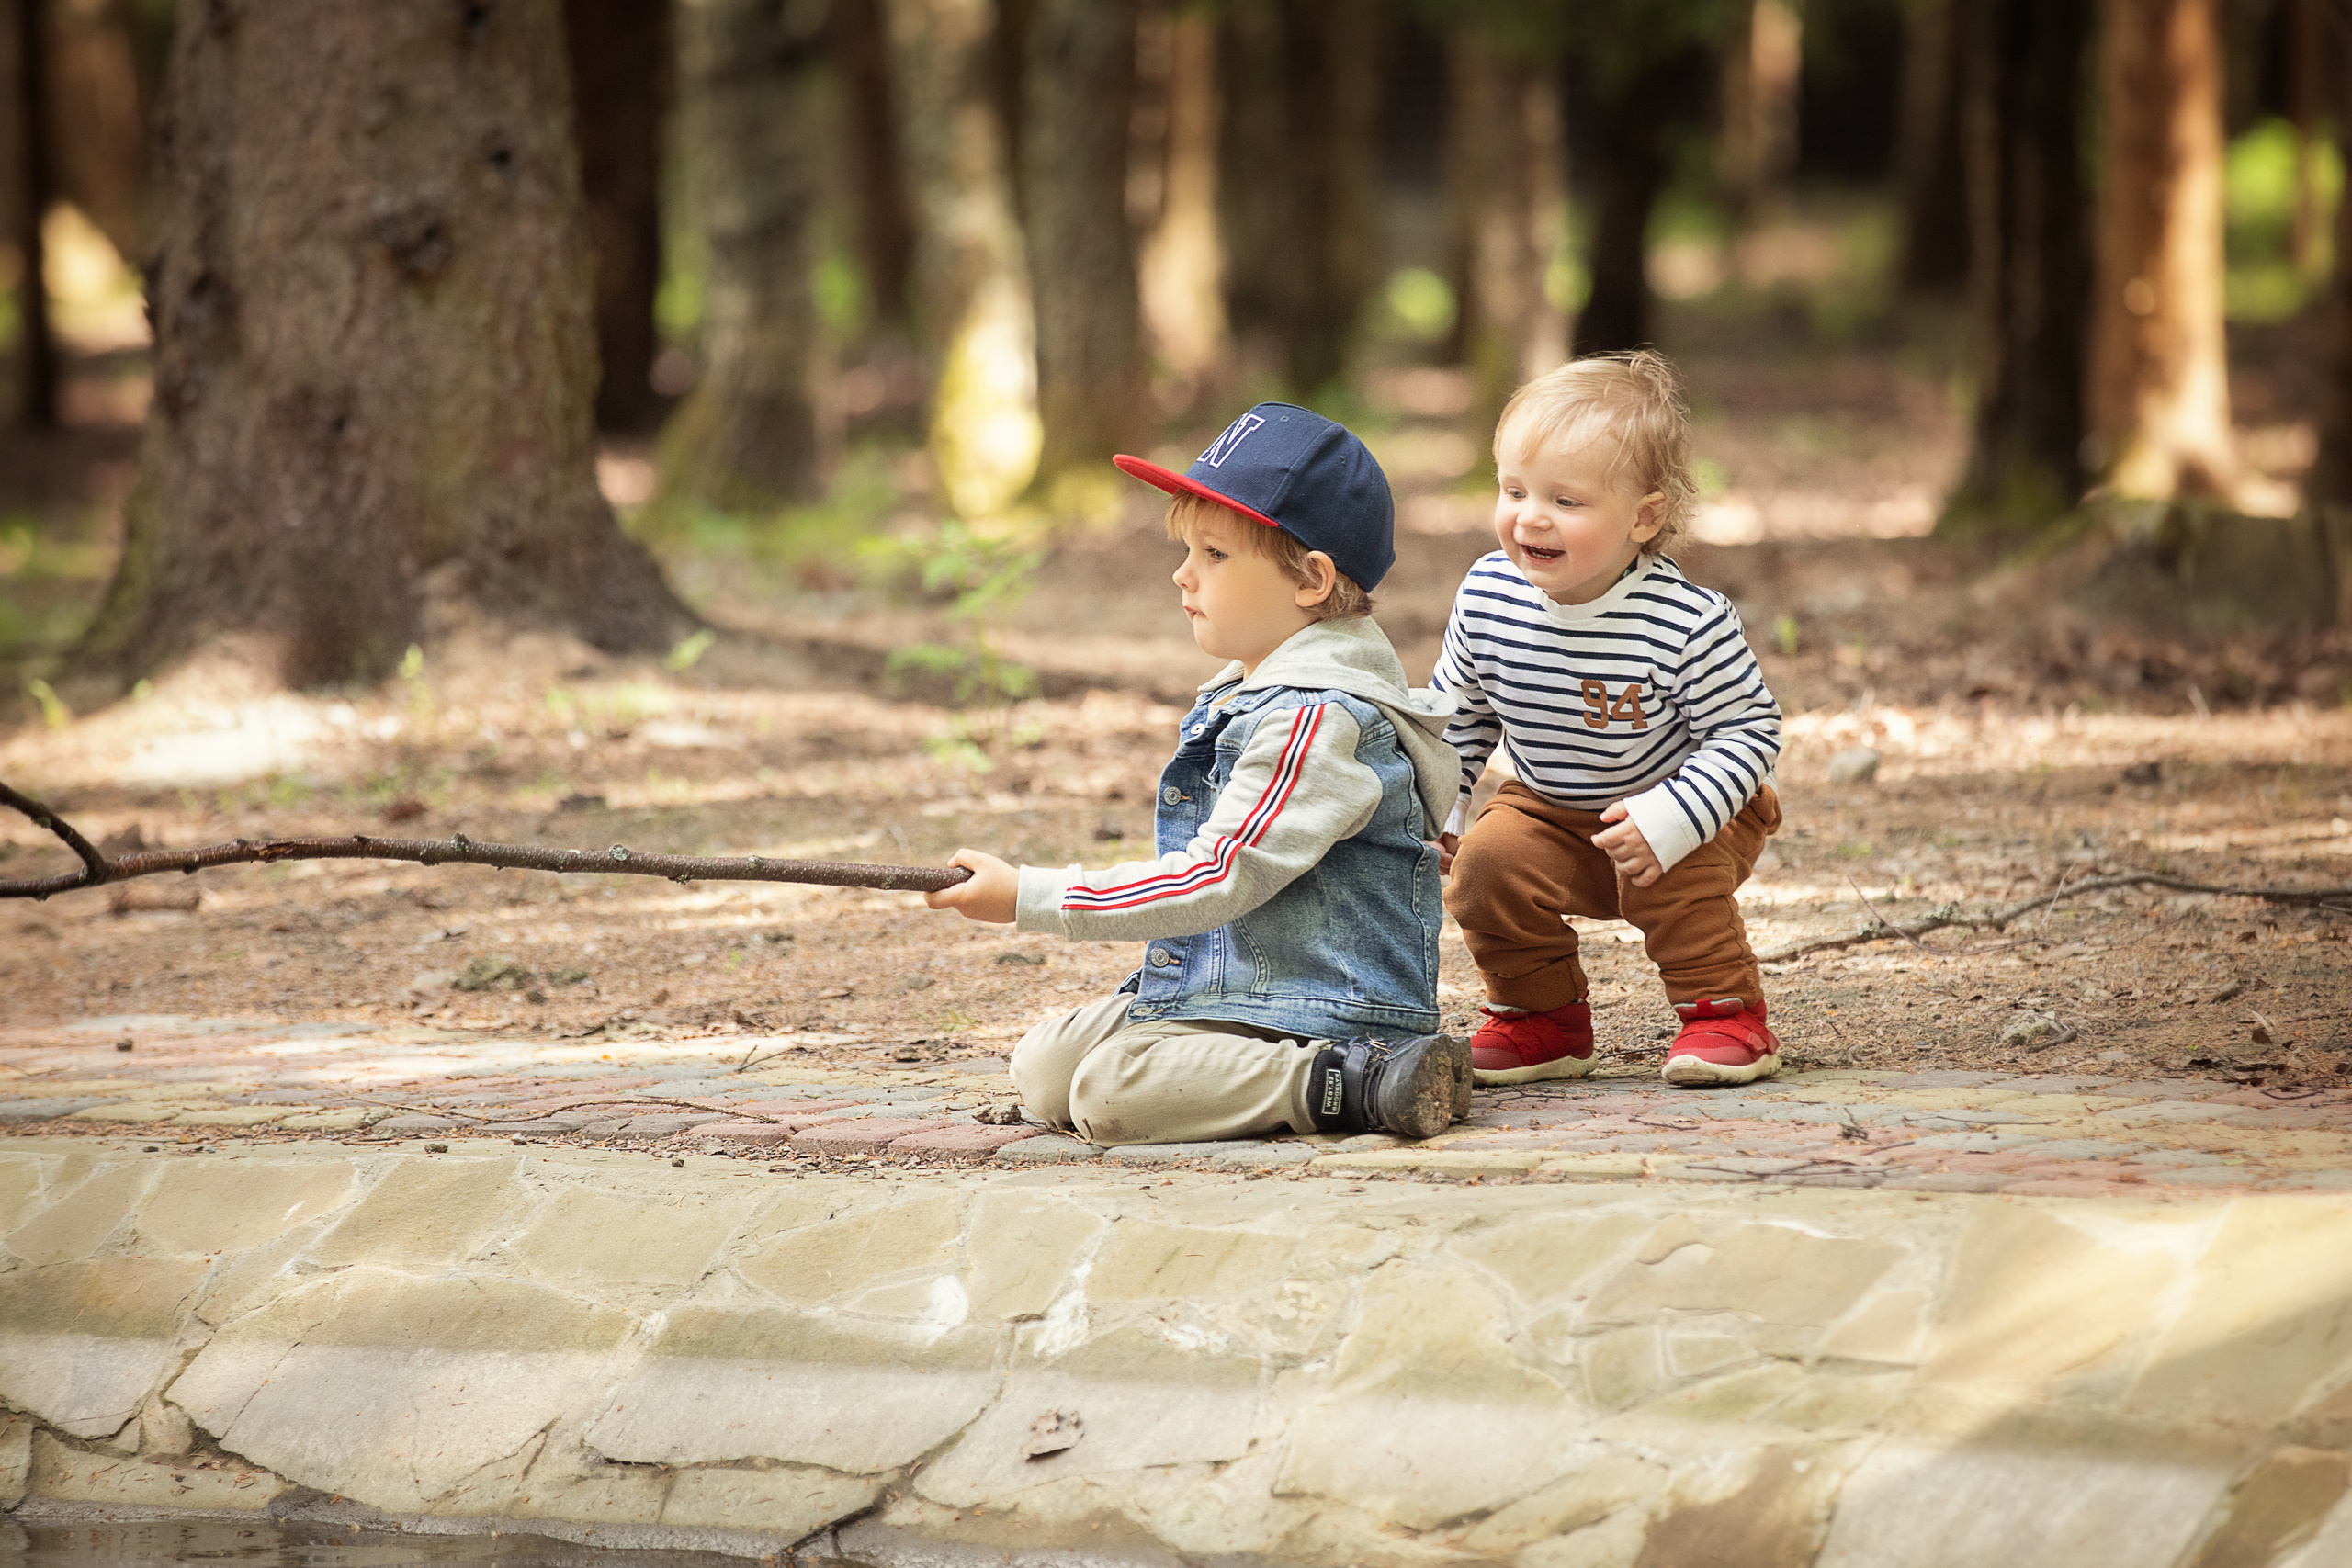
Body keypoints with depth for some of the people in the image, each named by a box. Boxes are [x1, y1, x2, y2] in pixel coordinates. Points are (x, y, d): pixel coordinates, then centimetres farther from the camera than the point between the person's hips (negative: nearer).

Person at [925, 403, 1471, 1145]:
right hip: (1218, 988, 10)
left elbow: (1215, 880, -24)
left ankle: (1350, 1082, -25)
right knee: (1041, 1069, 5)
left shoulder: (1318, 720, -20)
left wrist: (1029, 897, -21)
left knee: (1111, 1090, -28)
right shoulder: (1243, 695, 14)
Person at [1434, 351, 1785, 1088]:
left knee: (1667, 877, -31)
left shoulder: (1686, 623, -30)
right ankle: (1543, 1017, 2)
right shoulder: (1487, 598, -16)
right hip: (1552, 815, 4)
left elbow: (1747, 732, -23)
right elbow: (1458, 708, 3)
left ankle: (1725, 1010, -7)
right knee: (1488, 860, -19)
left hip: (1693, 809, -4)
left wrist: (1669, 821, -35)